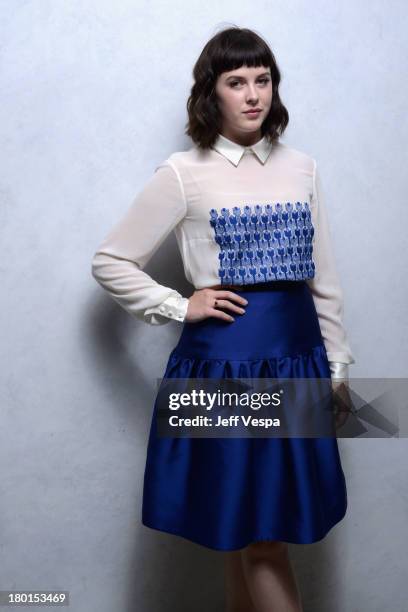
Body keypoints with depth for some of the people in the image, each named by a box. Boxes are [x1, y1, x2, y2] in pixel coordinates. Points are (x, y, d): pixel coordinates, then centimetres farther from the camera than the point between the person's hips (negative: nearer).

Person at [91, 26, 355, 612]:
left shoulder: (302, 168, 8)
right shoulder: (183, 174, -4)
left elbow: (324, 278, 12)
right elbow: (109, 262, 1)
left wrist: (338, 365, 11)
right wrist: (181, 306, -8)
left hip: (297, 353, 4)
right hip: (224, 356, -4)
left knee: (266, 522, 13)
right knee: (255, 533, 3)